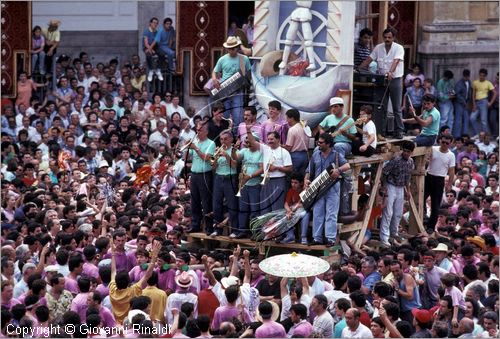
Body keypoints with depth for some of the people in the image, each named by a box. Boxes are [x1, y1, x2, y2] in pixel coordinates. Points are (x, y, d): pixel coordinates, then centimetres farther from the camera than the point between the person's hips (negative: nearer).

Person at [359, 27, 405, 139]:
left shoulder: (399, 48, -8)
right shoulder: (378, 48, 4)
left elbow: (395, 61, -24)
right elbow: (368, 60, 3)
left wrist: (390, 72, -42)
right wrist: (358, 69, -11)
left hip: (395, 79, -4)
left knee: (397, 108, 1)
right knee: (382, 107, 3)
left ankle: (399, 131, 5)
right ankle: (382, 131, 8)